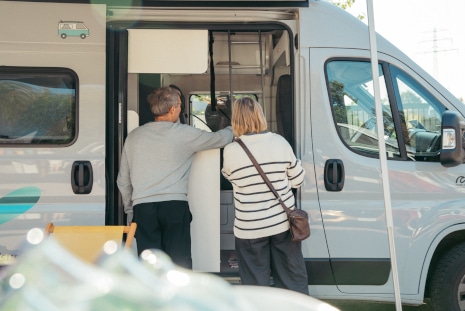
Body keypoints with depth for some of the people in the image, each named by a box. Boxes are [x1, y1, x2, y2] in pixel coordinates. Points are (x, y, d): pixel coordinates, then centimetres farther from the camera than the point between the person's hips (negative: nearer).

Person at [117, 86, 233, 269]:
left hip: (142, 207, 3)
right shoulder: (184, 134, 2)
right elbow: (220, 139, 16)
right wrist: (233, 129, 37)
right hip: (174, 206, -3)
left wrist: (129, 209, 27)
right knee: (180, 265, 3)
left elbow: (123, 181, 17)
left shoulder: (133, 137, 12)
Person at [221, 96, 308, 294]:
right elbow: (298, 180, 2)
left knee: (256, 285, 10)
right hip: (282, 223, 3)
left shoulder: (231, 151, -13)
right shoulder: (280, 142, -6)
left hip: (249, 229, -2)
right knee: (293, 280, 15)